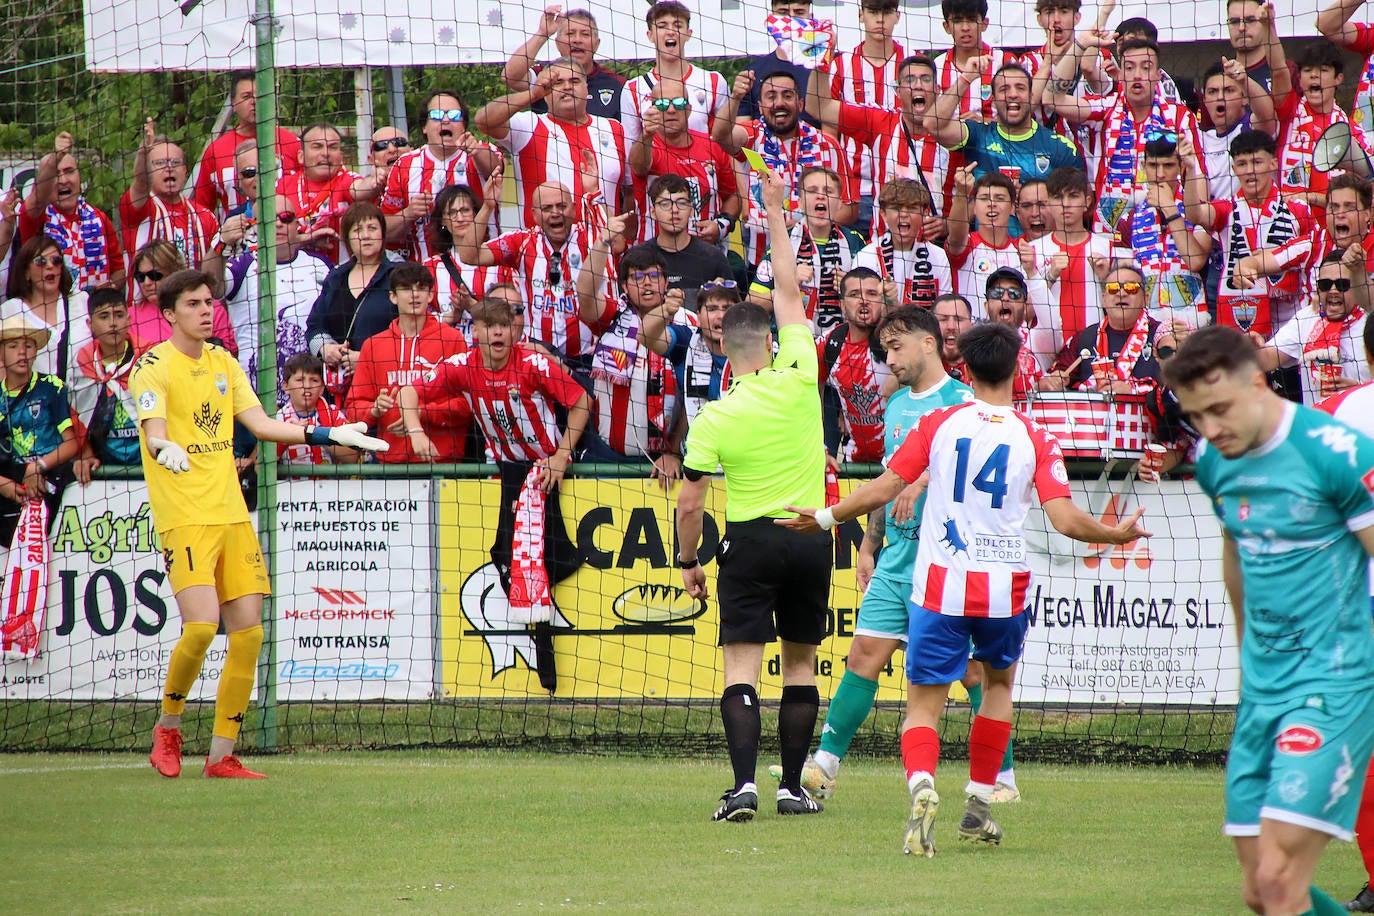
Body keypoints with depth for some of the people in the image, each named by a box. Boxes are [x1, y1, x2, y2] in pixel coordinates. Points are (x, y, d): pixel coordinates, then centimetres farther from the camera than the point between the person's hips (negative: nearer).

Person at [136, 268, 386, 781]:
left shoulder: (224, 363, 16)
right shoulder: (154, 367, -5)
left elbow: (261, 424, 17)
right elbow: (154, 433, -19)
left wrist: (329, 435, 11)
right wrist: (165, 450, -42)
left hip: (232, 515, 7)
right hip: (184, 517, -7)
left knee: (248, 633, 1)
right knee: (201, 625, -21)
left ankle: (221, 756, 7)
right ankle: (168, 728, 3)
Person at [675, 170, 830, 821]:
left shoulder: (713, 417, -8)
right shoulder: (798, 379, -6)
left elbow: (690, 503, -5)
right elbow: (789, 291, 6)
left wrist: (688, 560, 10)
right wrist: (775, 213, 12)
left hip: (749, 541, -2)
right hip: (810, 540, 2)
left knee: (742, 668, -3)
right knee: (801, 664, 12)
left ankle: (744, 785, -18)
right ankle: (793, 786, 11)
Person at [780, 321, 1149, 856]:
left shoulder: (938, 424, 0)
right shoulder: (1035, 439, -1)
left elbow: (883, 489, -3)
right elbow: (1065, 520, -8)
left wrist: (824, 517, 12)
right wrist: (1117, 534, 10)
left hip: (939, 585, -1)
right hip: (1004, 586, 1)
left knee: (923, 707, 0)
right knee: (999, 681, 28)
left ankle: (922, 787, -31)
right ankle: (978, 806, 26)